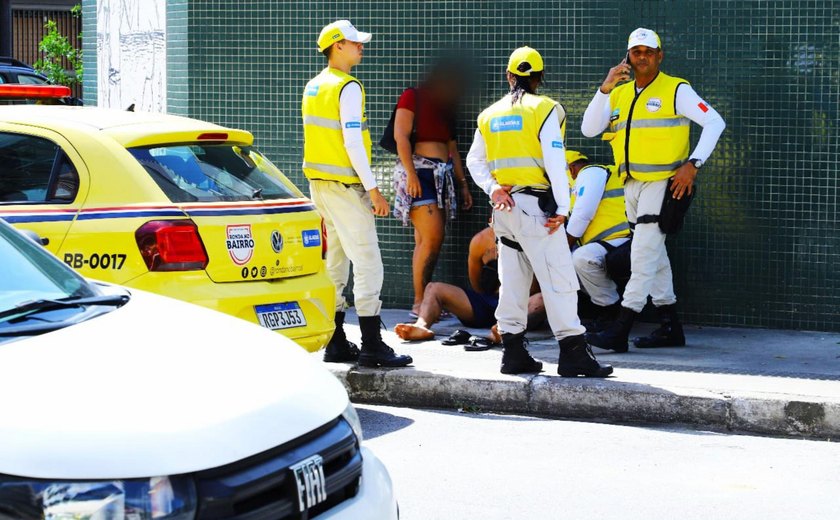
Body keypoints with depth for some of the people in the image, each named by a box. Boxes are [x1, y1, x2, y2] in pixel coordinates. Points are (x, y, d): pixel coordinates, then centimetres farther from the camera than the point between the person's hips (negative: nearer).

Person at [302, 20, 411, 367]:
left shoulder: (313, 87, 14)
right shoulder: (347, 88, -13)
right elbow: (352, 141, -19)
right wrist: (373, 189, -17)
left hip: (318, 183, 9)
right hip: (344, 187, -9)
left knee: (334, 266, 13)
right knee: (368, 265, -7)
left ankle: (335, 344, 16)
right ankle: (372, 347, -8)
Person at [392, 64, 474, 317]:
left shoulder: (445, 108, 23)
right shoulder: (412, 97, -1)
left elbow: (452, 147, 24)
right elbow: (401, 136, -10)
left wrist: (462, 182, 19)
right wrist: (410, 173, -19)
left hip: (441, 175, 8)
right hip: (419, 172, -8)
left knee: (426, 242, 4)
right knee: (432, 238, -16)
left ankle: (424, 301, 4)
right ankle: (419, 303, -13)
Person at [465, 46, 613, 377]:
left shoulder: (490, 115, 13)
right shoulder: (544, 109, -6)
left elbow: (474, 160, 16)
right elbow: (555, 161, -12)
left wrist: (491, 188, 3)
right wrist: (562, 208, -11)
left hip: (504, 206, 6)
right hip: (535, 204, -6)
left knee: (512, 279, 12)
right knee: (558, 278, -5)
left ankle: (513, 351, 13)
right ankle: (573, 352, -9)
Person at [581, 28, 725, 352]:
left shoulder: (676, 90, -4)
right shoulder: (619, 94, 12)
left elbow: (715, 123, -9)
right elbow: (589, 130, 0)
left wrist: (693, 164, -18)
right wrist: (605, 88, -11)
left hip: (663, 182, -7)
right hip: (632, 184, 7)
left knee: (644, 254, -12)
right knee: (654, 255, 12)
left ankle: (619, 331, -16)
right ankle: (670, 328, 20)